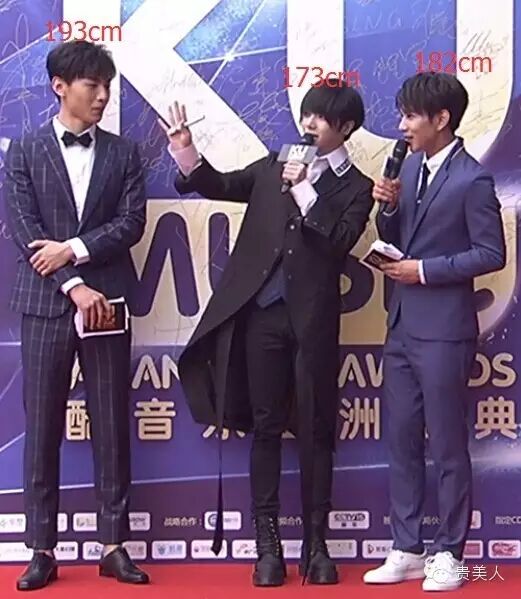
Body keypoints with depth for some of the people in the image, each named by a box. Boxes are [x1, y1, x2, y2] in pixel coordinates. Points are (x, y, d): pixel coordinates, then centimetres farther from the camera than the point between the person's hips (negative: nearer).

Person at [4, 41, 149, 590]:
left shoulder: (123, 153, 10)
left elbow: (131, 223, 0)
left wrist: (73, 249, -12)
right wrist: (74, 286, -13)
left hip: (106, 303, 1)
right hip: (45, 305, -1)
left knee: (111, 427, 4)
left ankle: (114, 544, 12)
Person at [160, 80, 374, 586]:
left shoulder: (355, 187, 3)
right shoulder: (274, 166, 12)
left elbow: (339, 242, -11)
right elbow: (221, 186, 12)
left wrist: (304, 191, -14)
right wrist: (186, 151, -3)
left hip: (313, 320, -2)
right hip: (262, 313, 2)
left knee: (314, 431, 5)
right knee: (265, 428, 6)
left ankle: (316, 544, 15)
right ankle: (268, 544, 13)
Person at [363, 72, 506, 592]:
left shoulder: (472, 180, -11)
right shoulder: (409, 166, 10)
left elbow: (492, 254, -12)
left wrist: (426, 270, -15)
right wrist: (388, 207, -4)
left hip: (443, 330, -7)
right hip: (402, 325, 8)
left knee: (447, 445, 3)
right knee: (401, 441, 12)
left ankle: (449, 553, 15)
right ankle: (407, 550, 22)